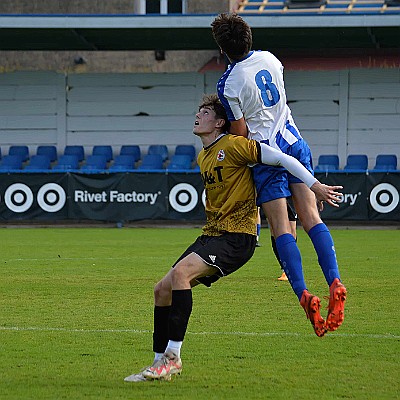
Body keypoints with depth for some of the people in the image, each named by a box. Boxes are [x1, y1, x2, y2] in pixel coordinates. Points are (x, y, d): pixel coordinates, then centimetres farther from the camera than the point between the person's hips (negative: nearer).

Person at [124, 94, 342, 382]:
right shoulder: (202, 157, 16)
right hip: (212, 233, 9)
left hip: (237, 236, -9)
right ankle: (160, 361, 11)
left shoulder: (233, 146, -11)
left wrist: (316, 186, -15)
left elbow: (281, 159, -13)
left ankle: (173, 358, -27)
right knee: (162, 289, 1)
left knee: (181, 272, -28)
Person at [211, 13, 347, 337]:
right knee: (311, 218, 2)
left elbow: (241, 133, -8)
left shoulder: (228, 84, -14)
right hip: (294, 142, 5)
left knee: (281, 228, -4)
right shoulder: (269, 59, 5)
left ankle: (303, 294, -17)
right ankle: (335, 283, -14)